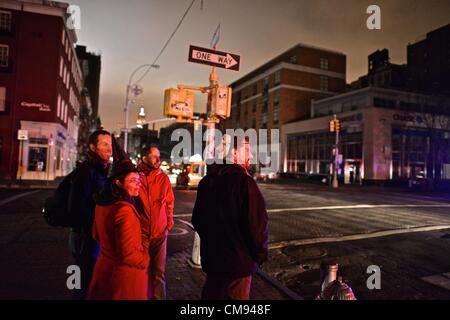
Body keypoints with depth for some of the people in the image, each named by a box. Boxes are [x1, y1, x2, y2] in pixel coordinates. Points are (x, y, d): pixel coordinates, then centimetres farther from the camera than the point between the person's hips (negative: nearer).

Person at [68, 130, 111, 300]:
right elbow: (77, 207, -23)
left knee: (92, 278, 22)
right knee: (87, 279, 5)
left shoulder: (100, 170, 10)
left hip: (96, 233, 9)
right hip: (86, 235, -8)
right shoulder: (86, 170, -17)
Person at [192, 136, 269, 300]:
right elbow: (257, 224, -23)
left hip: (211, 258, 7)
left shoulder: (206, 181, 4)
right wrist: (260, 254, -7)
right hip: (238, 261, -6)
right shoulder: (244, 182, -20)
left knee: (211, 294, 23)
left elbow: (197, 220, 11)